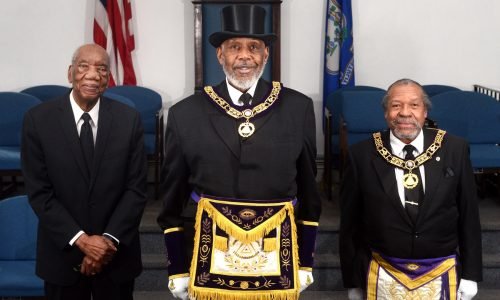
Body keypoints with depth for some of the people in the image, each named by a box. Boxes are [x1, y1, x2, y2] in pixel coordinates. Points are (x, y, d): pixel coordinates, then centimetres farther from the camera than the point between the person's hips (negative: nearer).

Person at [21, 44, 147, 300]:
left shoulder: (129, 119, -4)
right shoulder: (38, 119, -7)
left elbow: (136, 188, -4)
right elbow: (39, 192, -8)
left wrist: (110, 240, -13)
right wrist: (81, 240, -14)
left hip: (117, 253, 1)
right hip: (62, 254, -1)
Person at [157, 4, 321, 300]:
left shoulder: (298, 108, -1)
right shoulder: (185, 113, -2)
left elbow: (307, 187, 4)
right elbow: (174, 197, 2)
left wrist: (306, 263, 6)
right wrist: (178, 269, 2)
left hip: (278, 253, 1)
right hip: (208, 253, 0)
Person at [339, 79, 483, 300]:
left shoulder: (454, 149, -5)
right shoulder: (363, 155, -9)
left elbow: (469, 215, 2)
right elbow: (350, 224, -2)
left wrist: (469, 275, 3)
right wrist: (353, 281, 1)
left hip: (441, 276, 1)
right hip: (384, 277, -1)